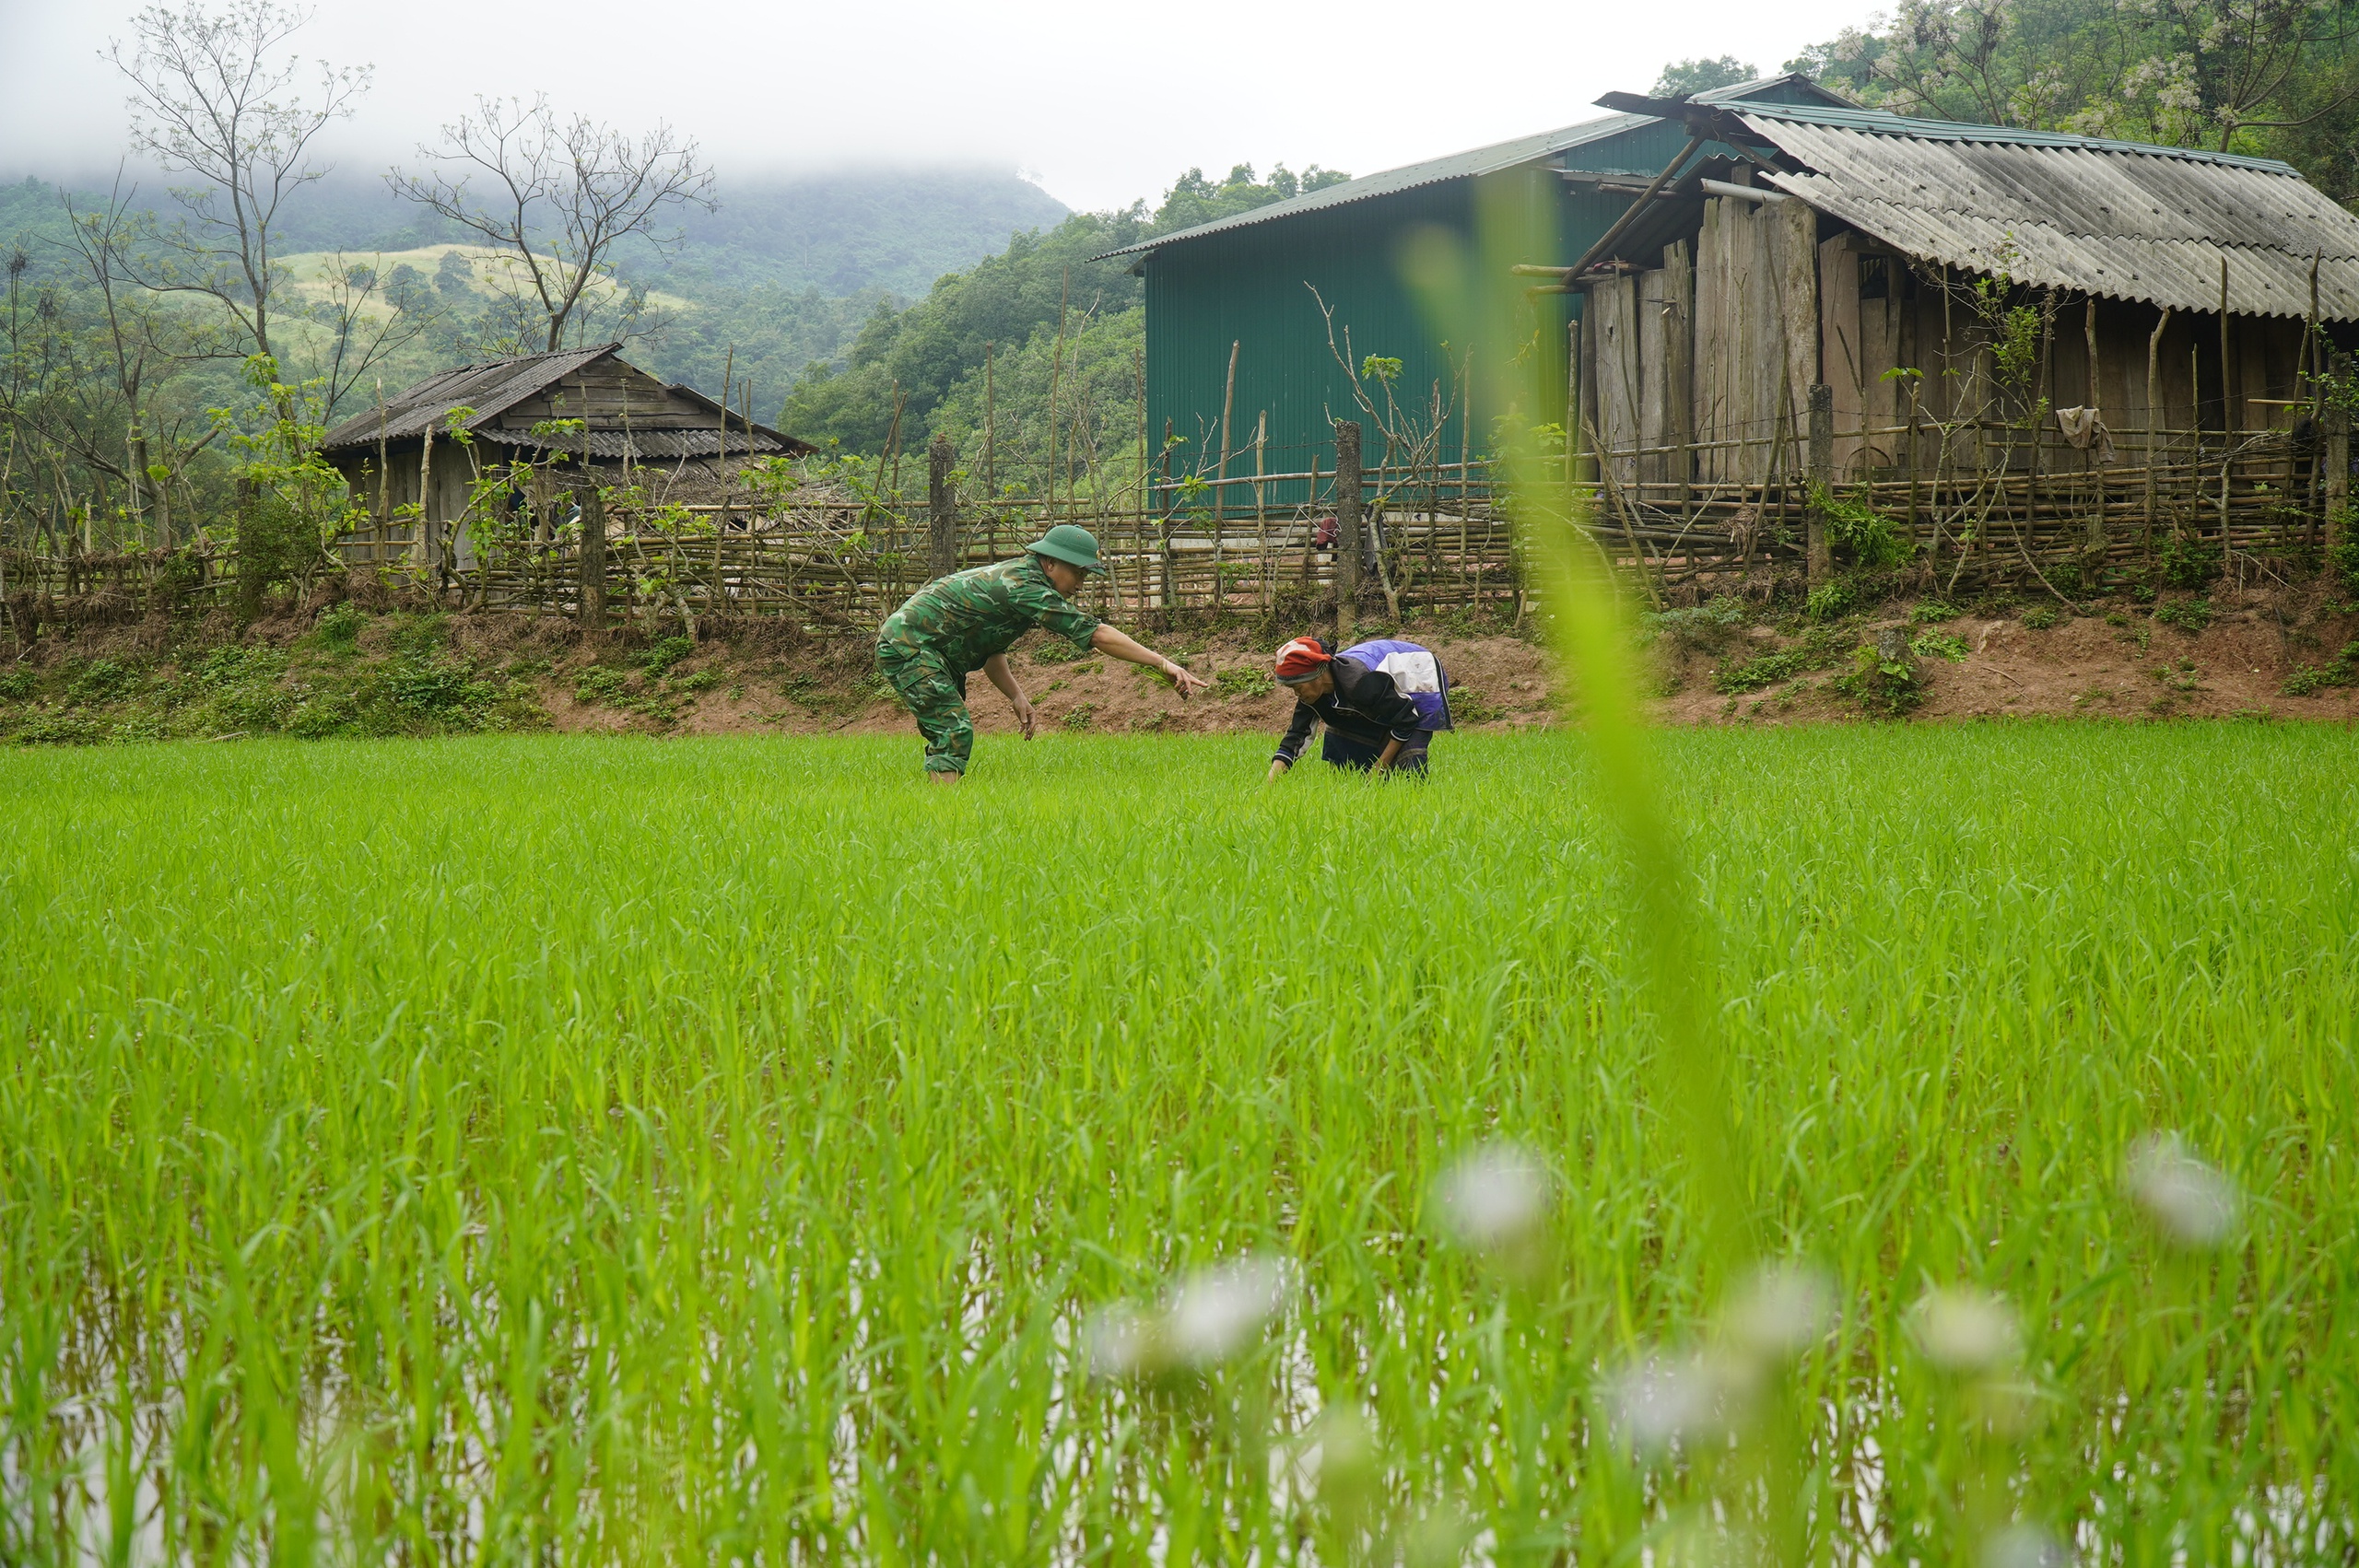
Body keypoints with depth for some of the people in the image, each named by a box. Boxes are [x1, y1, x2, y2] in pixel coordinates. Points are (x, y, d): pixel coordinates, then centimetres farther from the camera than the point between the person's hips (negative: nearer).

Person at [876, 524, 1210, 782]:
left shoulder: (1017, 577, 11)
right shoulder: (1023, 585, -22)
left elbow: (990, 650, 18)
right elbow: (1092, 632, -27)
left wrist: (1015, 695, 2)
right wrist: (1162, 664, -28)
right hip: (908, 645, -11)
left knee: (950, 734, 14)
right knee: (953, 732, -18)